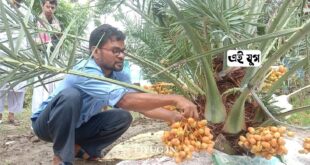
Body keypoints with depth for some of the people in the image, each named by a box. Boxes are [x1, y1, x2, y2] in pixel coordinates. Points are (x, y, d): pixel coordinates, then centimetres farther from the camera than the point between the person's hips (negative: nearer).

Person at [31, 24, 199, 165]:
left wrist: (174, 116, -29)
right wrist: (174, 99, -49)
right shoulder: (86, 72, -35)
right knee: (70, 96, -38)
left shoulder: (119, 76, -10)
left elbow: (142, 105, -13)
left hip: (76, 126, 7)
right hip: (47, 123, -7)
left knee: (123, 117, -13)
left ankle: (80, 148, 3)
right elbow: (127, 100, -47)